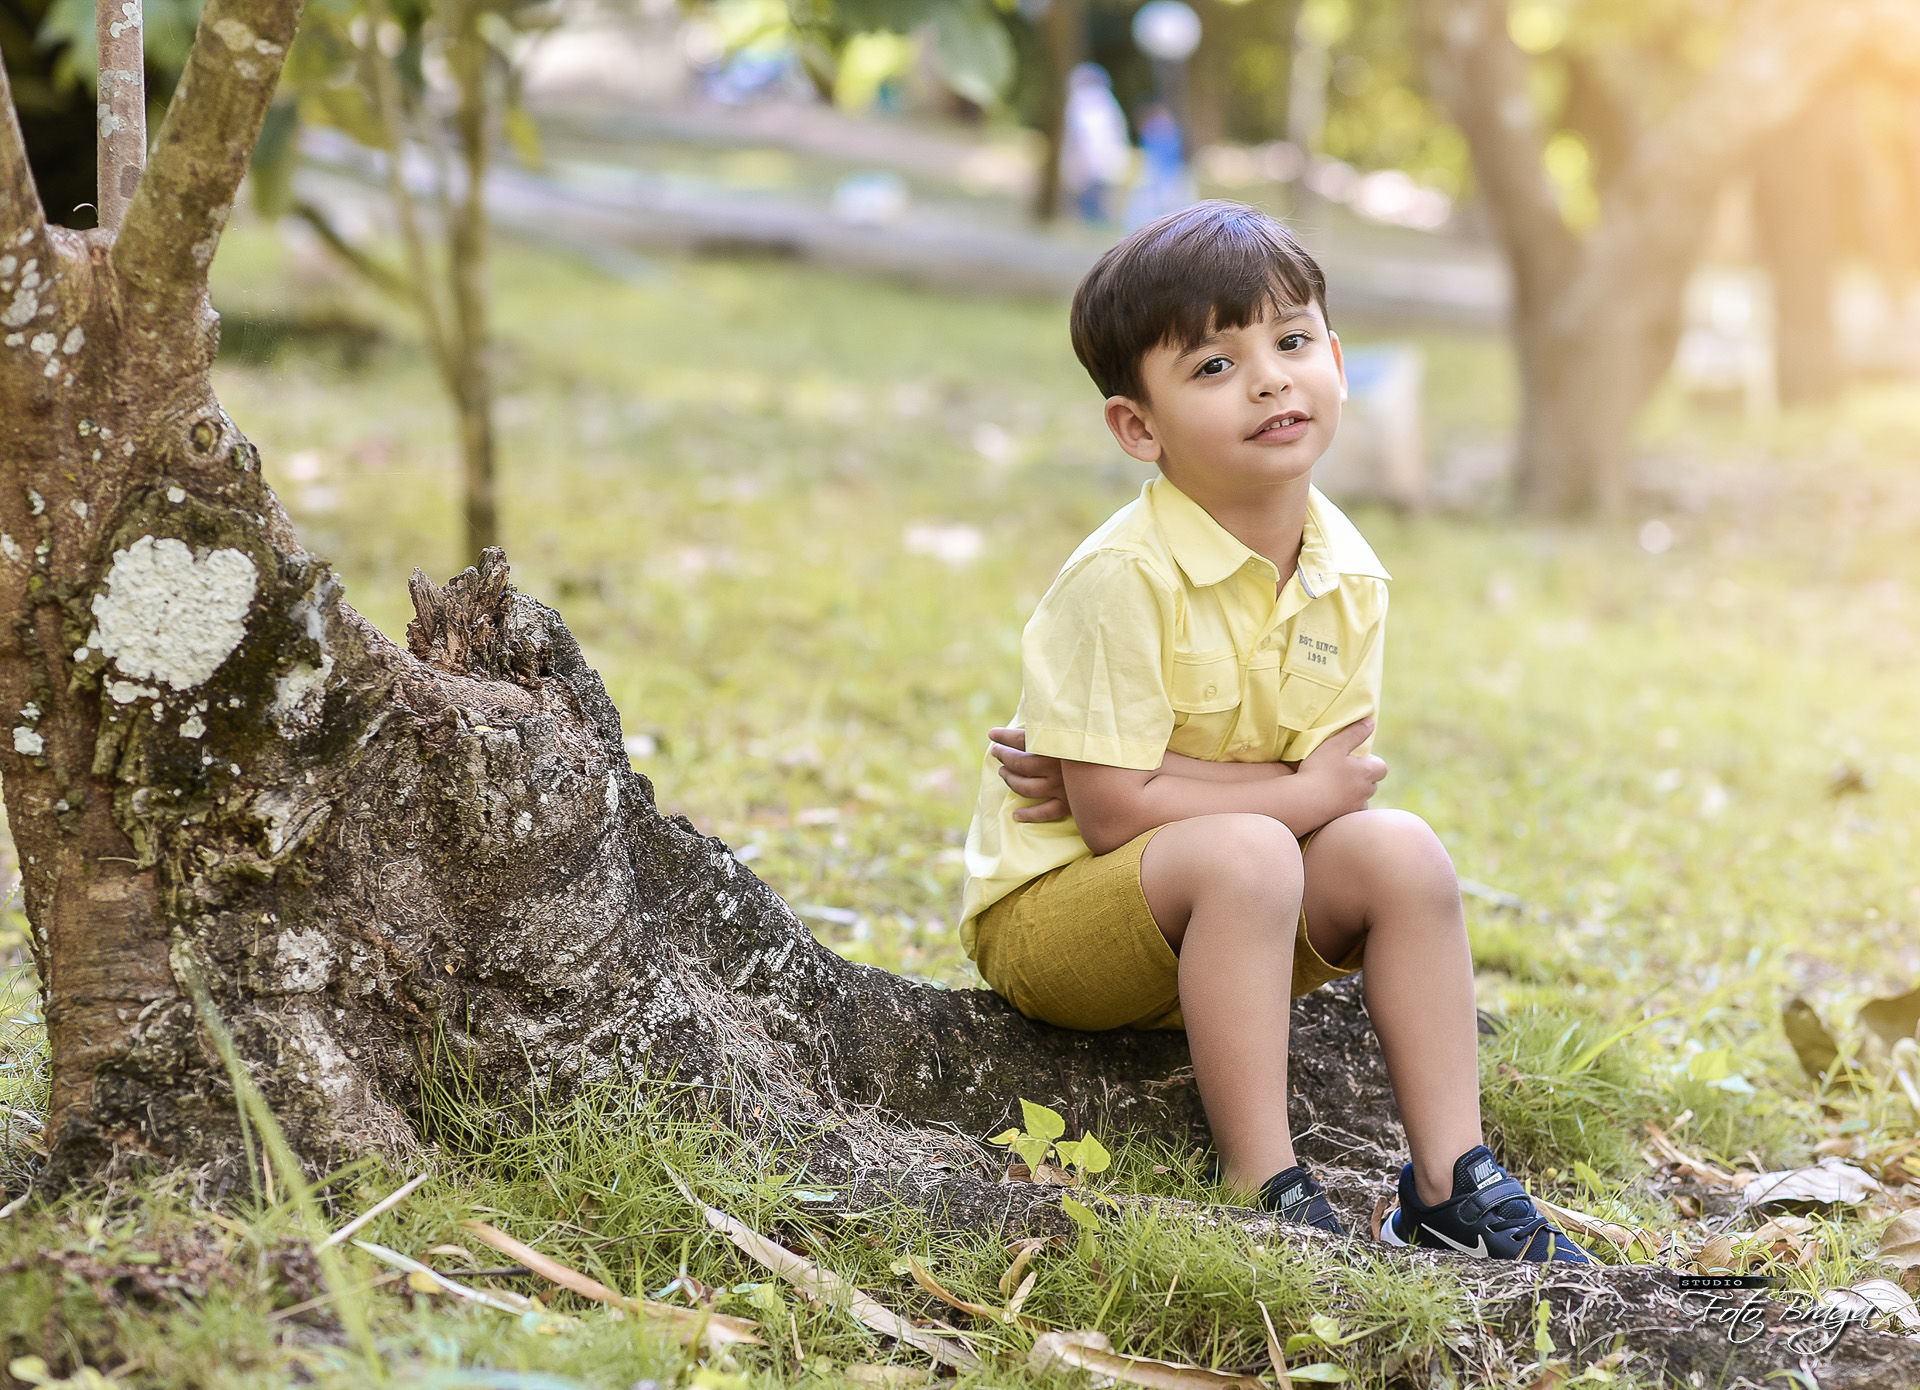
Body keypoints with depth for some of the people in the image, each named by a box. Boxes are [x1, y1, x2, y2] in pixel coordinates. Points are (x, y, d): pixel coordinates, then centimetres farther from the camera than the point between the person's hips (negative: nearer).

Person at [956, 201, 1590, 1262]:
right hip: (1051, 910, -6)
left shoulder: (1349, 577, -2)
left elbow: (1342, 778, -11)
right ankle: (1265, 1193, -28)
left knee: (1398, 849, -14)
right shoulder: (1126, 577, -23)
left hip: (1208, 925, 6)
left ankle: (1449, 1186, -10)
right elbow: (1113, 813, -24)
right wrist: (1306, 791, -15)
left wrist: (1125, 775, -22)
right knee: (1242, 855, -32)